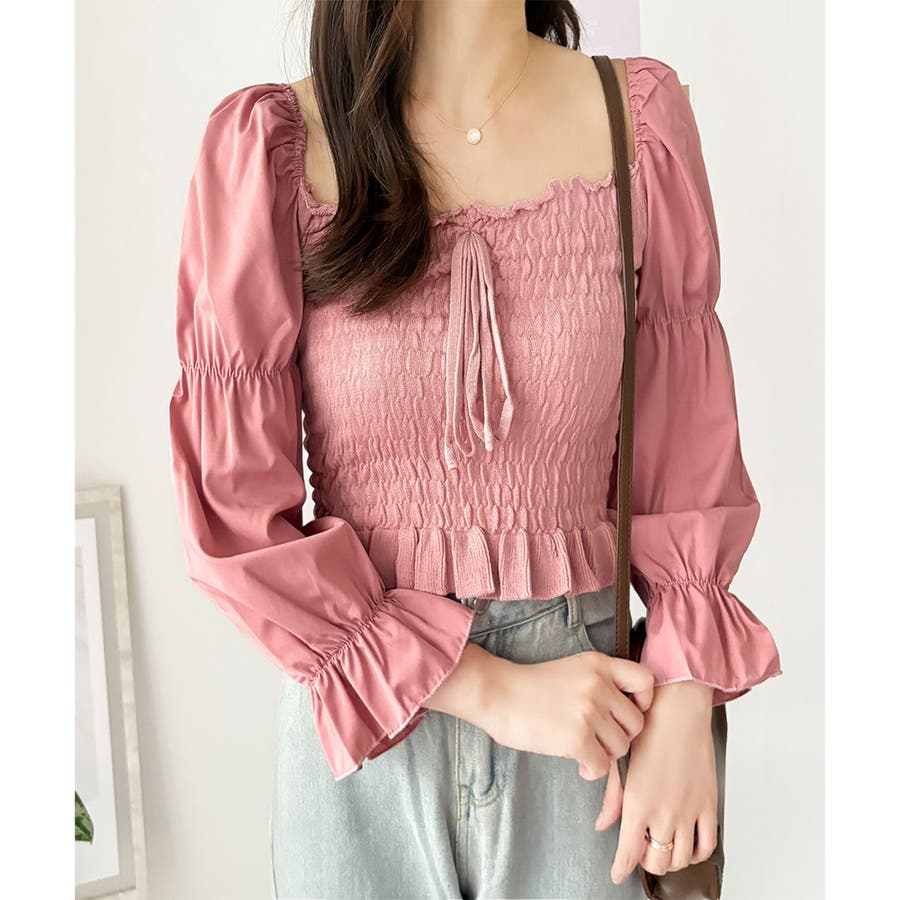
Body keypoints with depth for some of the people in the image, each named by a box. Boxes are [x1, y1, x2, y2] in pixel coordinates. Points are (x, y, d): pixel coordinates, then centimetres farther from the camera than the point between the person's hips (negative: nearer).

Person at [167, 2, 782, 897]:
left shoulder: (641, 114, -3)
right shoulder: (266, 143, -10)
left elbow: (687, 446, 1)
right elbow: (235, 511, -11)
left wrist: (685, 707, -9)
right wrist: (495, 691, -14)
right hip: (358, 719, -1)